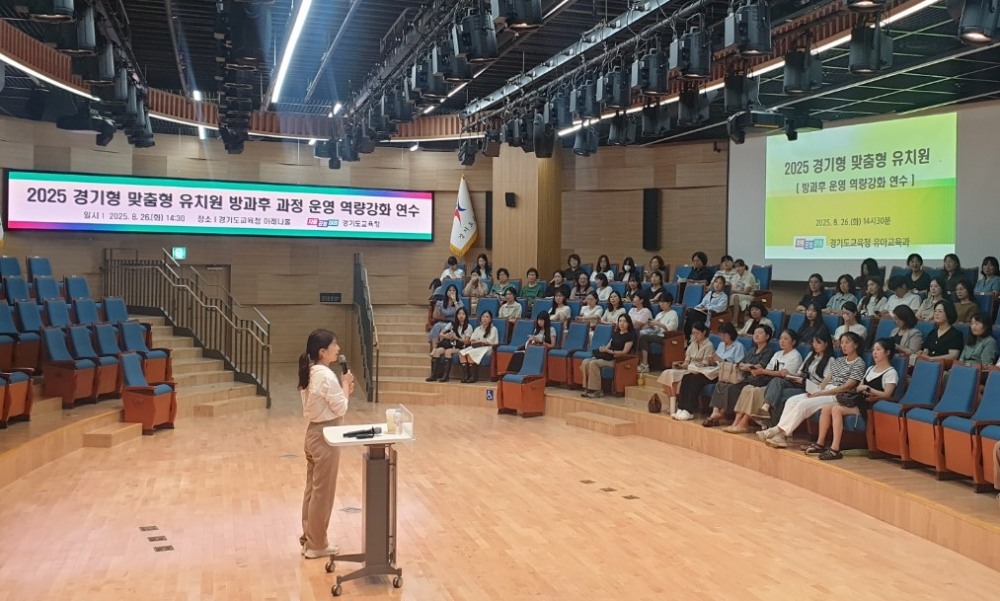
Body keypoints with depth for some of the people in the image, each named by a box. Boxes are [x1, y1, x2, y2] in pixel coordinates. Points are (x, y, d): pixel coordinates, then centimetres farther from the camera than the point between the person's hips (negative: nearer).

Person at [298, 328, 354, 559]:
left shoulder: (310, 373, 7)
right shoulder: (326, 376, -21)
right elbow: (340, 409, -16)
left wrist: (343, 391, 6)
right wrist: (345, 386, -4)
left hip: (313, 433, 9)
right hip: (325, 436, -9)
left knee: (312, 488, 17)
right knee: (323, 492, 2)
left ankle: (308, 538, 27)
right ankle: (317, 545, 13)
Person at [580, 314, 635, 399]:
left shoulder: (630, 335, -3)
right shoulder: (615, 333, 21)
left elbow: (624, 352, -11)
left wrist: (609, 351, -16)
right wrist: (603, 348, -6)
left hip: (617, 360, -8)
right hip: (607, 356, 8)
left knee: (593, 363, -29)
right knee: (585, 362, -16)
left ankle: (596, 390, -24)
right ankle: (588, 388, -16)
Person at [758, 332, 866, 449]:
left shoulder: (859, 363, -1)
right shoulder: (838, 361, 22)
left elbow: (847, 387, -11)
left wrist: (821, 393, -15)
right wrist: (817, 390, -4)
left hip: (839, 396, -7)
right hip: (825, 391, 7)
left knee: (803, 404, -28)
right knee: (791, 401, -16)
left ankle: (778, 430, -27)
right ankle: (781, 436, -28)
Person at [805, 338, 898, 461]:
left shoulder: (891, 373, -2)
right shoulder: (870, 369, 24)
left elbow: (886, 395, -14)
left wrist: (867, 388, -17)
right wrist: (856, 390, -2)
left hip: (871, 406, -8)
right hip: (860, 401, 8)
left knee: (837, 409, -29)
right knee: (826, 408, -12)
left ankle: (835, 449, -34)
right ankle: (820, 444, -10)